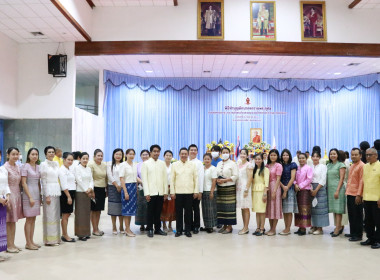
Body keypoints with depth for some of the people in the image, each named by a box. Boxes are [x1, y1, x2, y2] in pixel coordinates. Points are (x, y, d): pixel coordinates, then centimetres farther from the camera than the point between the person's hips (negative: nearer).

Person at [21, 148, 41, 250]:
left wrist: (40, 196, 12)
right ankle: (28, 243, 3)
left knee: (33, 219, 9)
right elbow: (23, 183, -11)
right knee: (29, 219, -3)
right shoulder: (25, 166, -7)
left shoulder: (38, 167, 12)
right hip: (28, 193, -7)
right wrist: (30, 197, -15)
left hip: (37, 193, 7)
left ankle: (31, 241, 16)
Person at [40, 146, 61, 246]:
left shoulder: (56, 164, 14)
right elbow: (43, 181, -7)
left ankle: (56, 238, 16)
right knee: (49, 215, -4)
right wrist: (47, 195, -12)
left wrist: (59, 191, 9)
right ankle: (49, 240, 3)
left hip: (57, 191, 6)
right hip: (49, 191, -6)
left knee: (56, 215, 9)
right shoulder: (43, 164, -3)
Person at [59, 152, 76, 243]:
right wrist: (68, 196, -18)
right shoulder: (62, 170, -11)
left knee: (67, 215, 12)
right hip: (65, 194, -8)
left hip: (71, 193, 9)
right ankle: (65, 236, 6)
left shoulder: (71, 169, 15)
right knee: (65, 215, -1)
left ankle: (64, 234, 20)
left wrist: (72, 195, 13)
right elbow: (64, 185, -17)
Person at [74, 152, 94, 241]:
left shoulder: (89, 169, 14)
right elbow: (79, 181, -11)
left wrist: (90, 189, -9)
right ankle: (80, 234, 1)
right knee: (80, 214, -4)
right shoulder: (77, 168, -4)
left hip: (88, 193, 6)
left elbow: (91, 180, 10)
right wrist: (86, 191, -12)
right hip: (80, 193, -6)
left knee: (87, 213, 8)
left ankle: (86, 233, 15)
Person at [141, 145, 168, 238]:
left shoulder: (162, 163, 10)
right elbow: (144, 179, -3)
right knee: (150, 211, 4)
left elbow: (165, 178, 9)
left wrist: (165, 192, 4)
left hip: (160, 192, 3)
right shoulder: (146, 164, 2)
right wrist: (146, 193, -9)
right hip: (151, 192, -2)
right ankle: (150, 229, 13)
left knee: (158, 211, 7)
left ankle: (158, 229, 18)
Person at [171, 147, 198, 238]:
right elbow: (172, 179, 5)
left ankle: (188, 230, 14)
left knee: (188, 212, 4)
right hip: (178, 192, 0)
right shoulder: (174, 165, 7)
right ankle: (179, 230, 14)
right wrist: (172, 192, -1)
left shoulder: (192, 165, 8)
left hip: (189, 192, 0)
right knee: (178, 212, 3)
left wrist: (196, 191, 1)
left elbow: (196, 179, 6)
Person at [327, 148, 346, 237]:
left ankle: (337, 229, -4)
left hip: (338, 188, -6)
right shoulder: (328, 165, 15)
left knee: (338, 209, -5)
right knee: (333, 208, 8)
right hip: (330, 189, 6)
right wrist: (326, 189, 9)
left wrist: (337, 190, -16)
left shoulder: (341, 165, -3)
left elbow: (341, 178, -9)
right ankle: (339, 227, 17)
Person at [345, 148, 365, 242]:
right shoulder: (352, 166, 16)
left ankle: (358, 235, 8)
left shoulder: (362, 166, -11)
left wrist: (358, 195, -19)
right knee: (351, 215, 14)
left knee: (357, 216, 0)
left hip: (356, 195, -8)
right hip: (349, 194, 8)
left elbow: (361, 181, -15)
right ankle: (352, 233, 24)